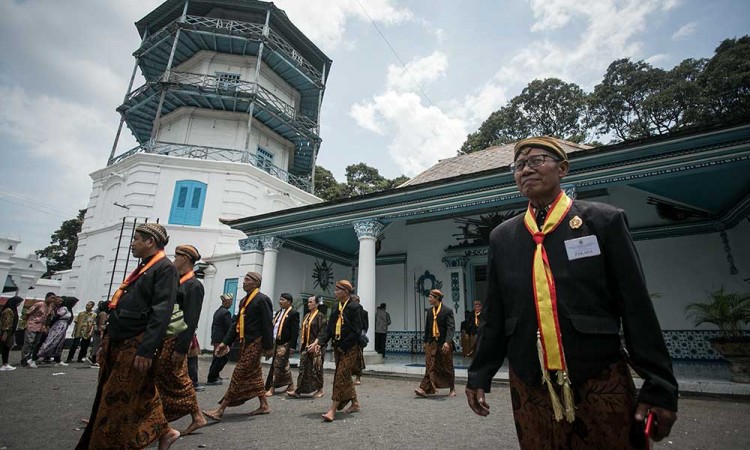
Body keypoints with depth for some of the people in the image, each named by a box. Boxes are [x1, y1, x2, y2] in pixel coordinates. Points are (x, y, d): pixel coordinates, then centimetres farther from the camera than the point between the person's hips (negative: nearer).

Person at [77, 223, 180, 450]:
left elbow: (161, 313, -22)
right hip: (118, 344, 10)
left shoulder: (165, 268, -13)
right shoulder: (142, 269, 18)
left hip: (135, 347, -10)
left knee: (117, 404, 0)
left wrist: (146, 350, -26)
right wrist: (106, 341, 19)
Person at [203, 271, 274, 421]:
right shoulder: (244, 300, 15)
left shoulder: (262, 299, -13)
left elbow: (267, 325, -16)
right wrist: (226, 342, 11)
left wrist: (268, 346, -17)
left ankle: (220, 410, 2)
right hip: (246, 342, 9)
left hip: (255, 343, -9)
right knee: (254, 375, 14)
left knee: (239, 375, -4)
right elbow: (236, 323, 16)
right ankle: (264, 405, 24)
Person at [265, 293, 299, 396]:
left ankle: (272, 388, 6)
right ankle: (290, 386, 27)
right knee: (284, 366, 15)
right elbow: (273, 326, 16)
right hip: (276, 342, 9)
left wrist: (292, 346, -19)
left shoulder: (293, 313, -11)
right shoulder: (278, 312, 15)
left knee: (277, 365, -4)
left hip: (285, 344, -8)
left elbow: (295, 331, -15)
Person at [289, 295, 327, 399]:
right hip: (306, 346, 7)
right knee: (303, 368, 6)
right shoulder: (307, 316, 13)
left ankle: (320, 390, 17)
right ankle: (298, 391, 10)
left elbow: (322, 332, -14)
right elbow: (303, 330, 17)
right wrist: (302, 344, 11)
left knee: (316, 368, 2)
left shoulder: (320, 316, -9)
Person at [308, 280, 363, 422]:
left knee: (340, 377, -8)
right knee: (345, 377, 15)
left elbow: (356, 331, -17)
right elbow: (329, 329, 6)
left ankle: (333, 409, -3)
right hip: (338, 348, 8)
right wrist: (318, 342, -8)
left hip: (350, 349, -8)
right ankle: (355, 404, 30)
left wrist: (343, 346, -15)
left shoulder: (355, 307, -14)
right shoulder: (336, 308, 9)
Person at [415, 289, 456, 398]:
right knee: (430, 366, -3)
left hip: (444, 344, -4)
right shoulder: (429, 311, 9)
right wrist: (425, 341, 15)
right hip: (432, 343, 4)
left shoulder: (447, 310, -9)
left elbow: (451, 327, -16)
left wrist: (447, 342, -27)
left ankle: (452, 389, 27)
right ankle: (425, 389, -7)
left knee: (447, 367, 9)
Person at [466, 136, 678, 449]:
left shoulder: (604, 221, -3)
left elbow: (637, 308, -3)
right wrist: (479, 375, 6)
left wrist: (660, 386, -4)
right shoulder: (501, 236, 3)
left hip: (601, 383, -2)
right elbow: (493, 313, 6)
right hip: (529, 388, 2)